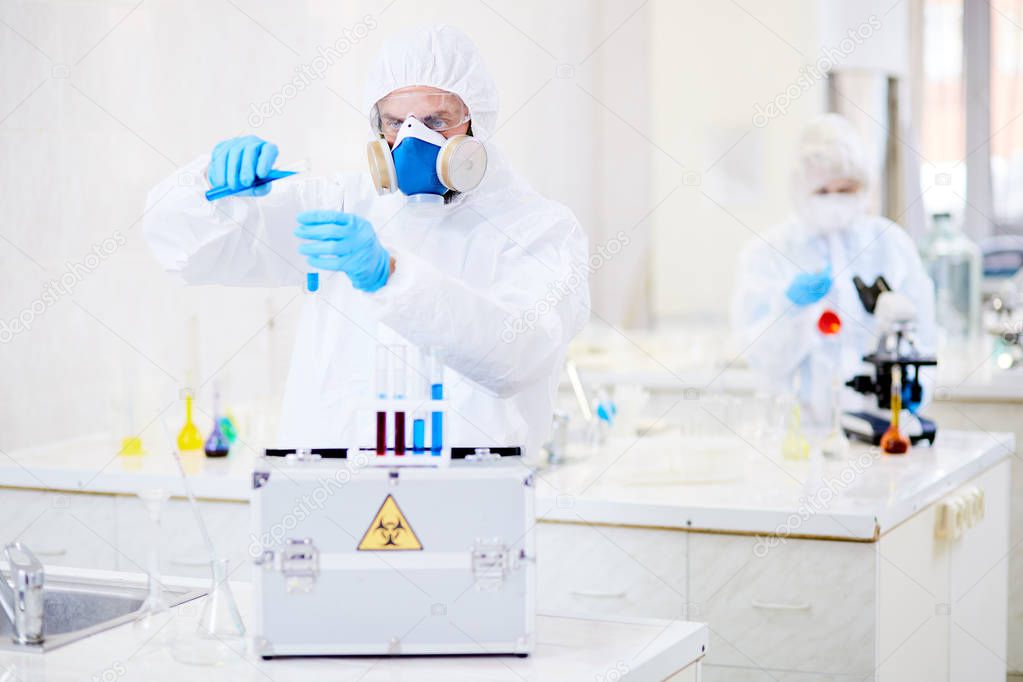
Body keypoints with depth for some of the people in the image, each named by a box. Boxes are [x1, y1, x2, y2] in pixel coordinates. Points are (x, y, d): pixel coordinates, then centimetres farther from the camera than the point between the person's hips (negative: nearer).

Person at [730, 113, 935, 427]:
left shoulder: (892, 244, 11)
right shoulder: (764, 254, 6)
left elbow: (919, 335, 12)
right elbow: (764, 359, -1)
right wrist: (790, 306, -17)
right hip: (800, 424, -1)